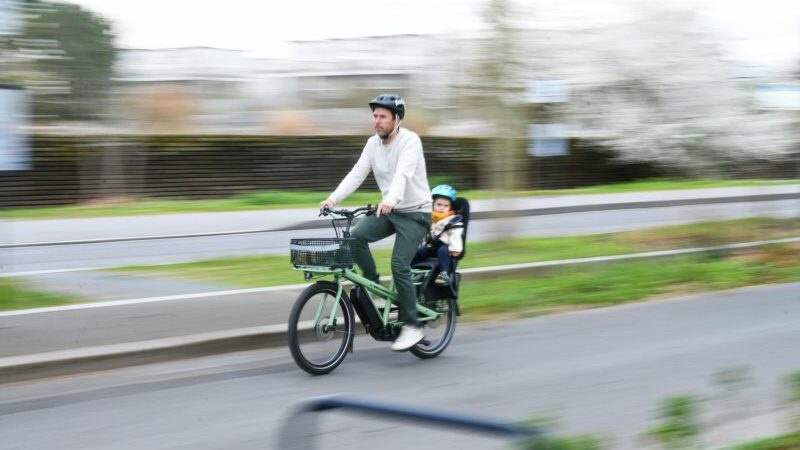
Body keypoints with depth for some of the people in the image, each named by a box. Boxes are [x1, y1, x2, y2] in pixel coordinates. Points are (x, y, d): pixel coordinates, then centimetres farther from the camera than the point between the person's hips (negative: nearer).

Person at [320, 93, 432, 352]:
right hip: (388, 211, 6)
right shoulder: (373, 144, 2)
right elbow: (356, 174, -6)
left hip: (415, 213, -6)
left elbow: (403, 174, -35)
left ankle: (412, 326, -8)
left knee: (399, 265, -18)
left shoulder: (409, 141, -18)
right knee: (356, 236, -20)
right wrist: (333, 199, -21)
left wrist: (390, 200, -53)